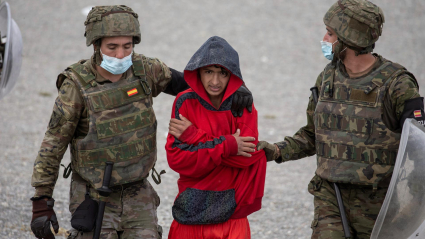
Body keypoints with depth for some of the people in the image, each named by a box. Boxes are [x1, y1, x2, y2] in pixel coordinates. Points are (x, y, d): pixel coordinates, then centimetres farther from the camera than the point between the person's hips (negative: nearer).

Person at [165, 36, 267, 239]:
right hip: (192, 212, 0)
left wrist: (193, 136, -15)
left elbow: (248, 155, -13)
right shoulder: (186, 102, -4)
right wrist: (227, 146, -17)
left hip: (232, 213, 1)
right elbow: (176, 158, -12)